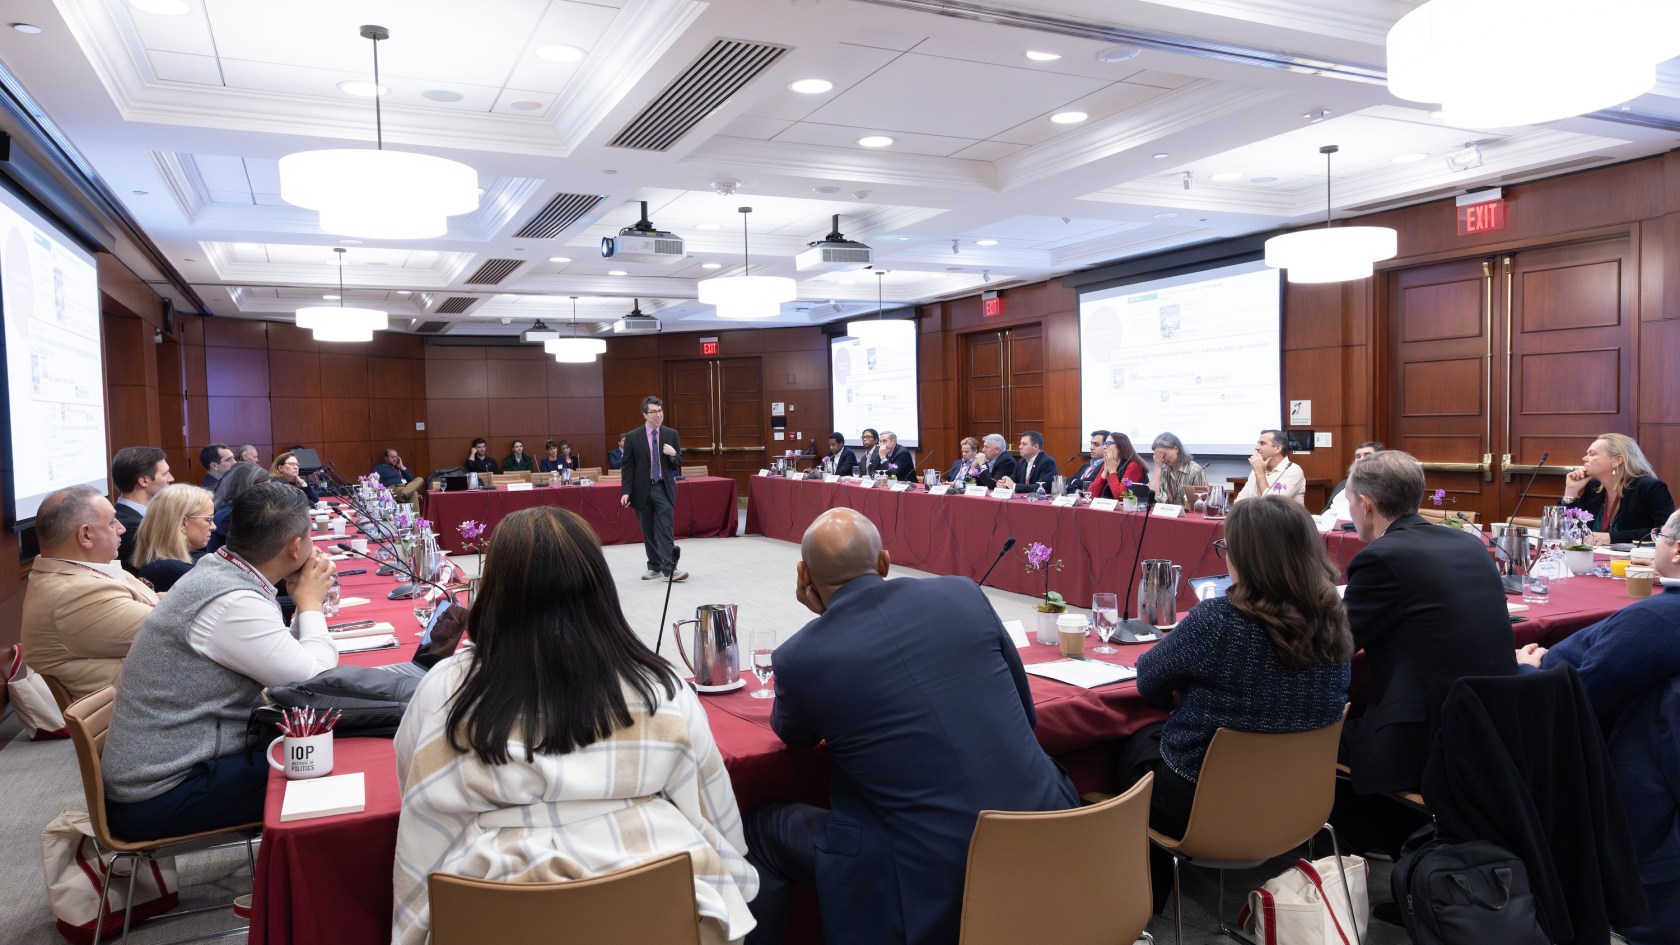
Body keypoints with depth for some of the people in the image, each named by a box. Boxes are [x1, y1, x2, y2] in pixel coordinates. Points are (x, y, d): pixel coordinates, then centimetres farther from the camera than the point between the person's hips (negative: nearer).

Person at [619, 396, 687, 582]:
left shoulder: (671, 434, 4)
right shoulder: (632, 437, 0)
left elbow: (679, 464, 9)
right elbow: (627, 467, 0)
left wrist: (673, 455, -13)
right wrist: (626, 491, -7)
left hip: (664, 489, 0)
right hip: (642, 490, 0)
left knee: (666, 529, -10)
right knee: (648, 532, 7)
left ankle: (669, 568, -13)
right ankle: (654, 568, 17)